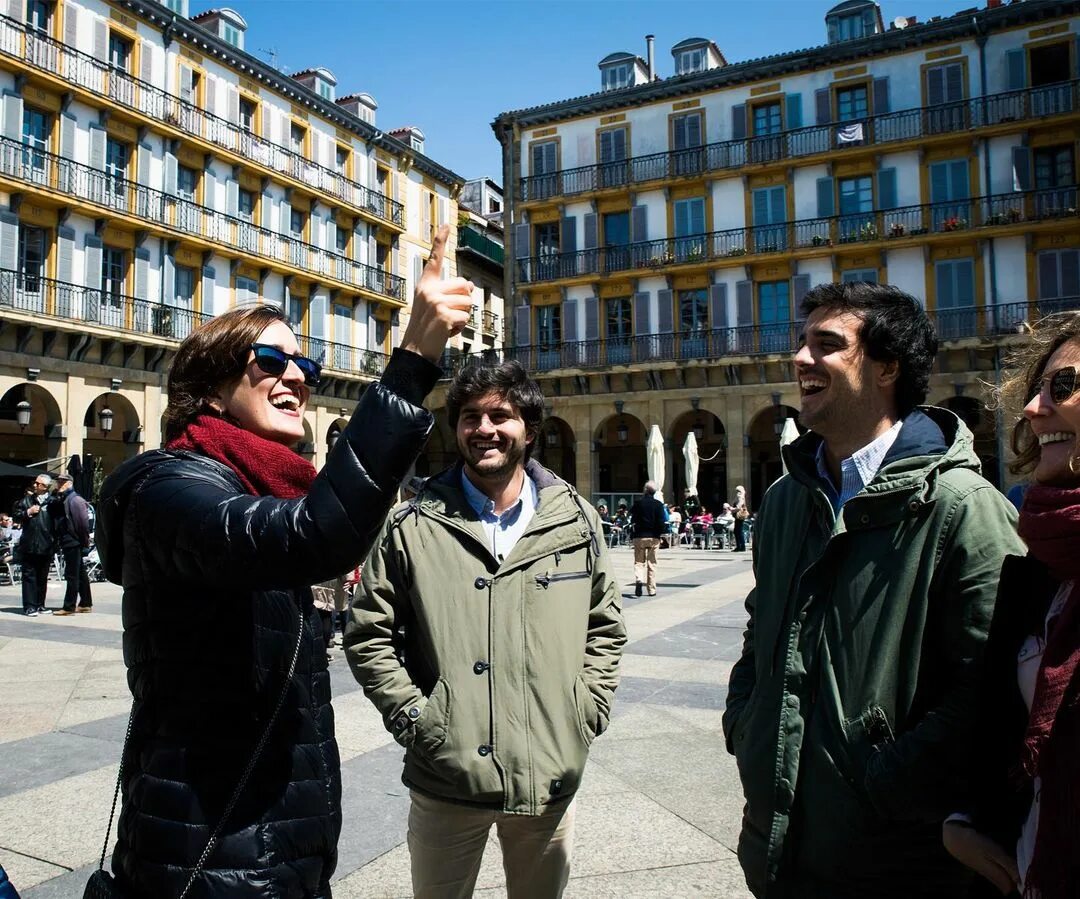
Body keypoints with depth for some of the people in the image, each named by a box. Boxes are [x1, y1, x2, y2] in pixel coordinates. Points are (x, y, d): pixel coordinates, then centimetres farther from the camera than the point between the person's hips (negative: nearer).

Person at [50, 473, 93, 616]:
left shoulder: (76, 500, -11)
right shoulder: (60, 501, 14)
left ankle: (69, 607, -2)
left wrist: (85, 543, -16)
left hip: (74, 543, -9)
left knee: (72, 575, -5)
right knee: (80, 574, 13)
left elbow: (84, 523, -16)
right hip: (67, 543, 9)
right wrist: (58, 542, 9)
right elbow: (56, 524, 18)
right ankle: (86, 604, 20)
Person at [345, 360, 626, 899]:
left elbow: (605, 624, 10)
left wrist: (588, 710, 2)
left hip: (551, 778, 2)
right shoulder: (412, 527, -7)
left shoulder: (576, 520, 0)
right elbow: (367, 634, -1)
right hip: (444, 779, -1)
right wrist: (412, 717, -8)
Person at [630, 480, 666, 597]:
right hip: (654, 537, 0)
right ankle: (651, 589, 12)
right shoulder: (658, 504, -7)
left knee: (639, 561, 8)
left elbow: (632, 519, 4)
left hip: (639, 536, 0)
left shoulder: (638, 502, -5)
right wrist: (663, 531, 9)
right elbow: (661, 522, -9)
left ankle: (639, 579, -20)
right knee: (651, 563, 9)